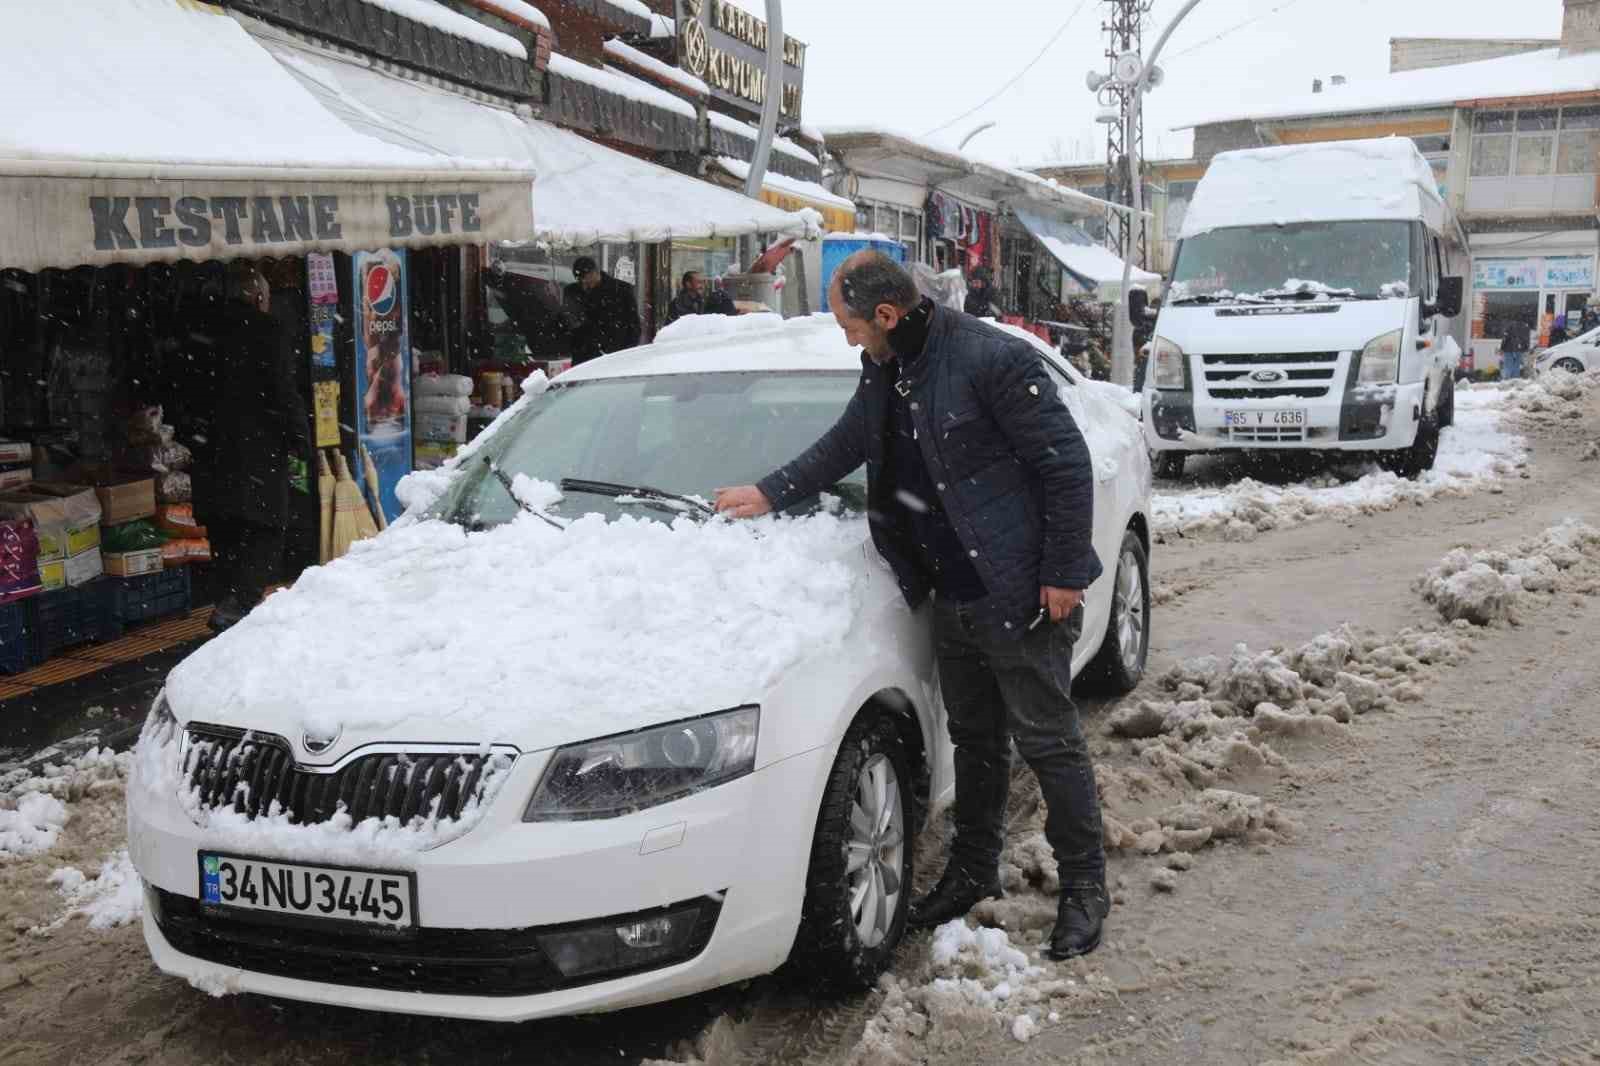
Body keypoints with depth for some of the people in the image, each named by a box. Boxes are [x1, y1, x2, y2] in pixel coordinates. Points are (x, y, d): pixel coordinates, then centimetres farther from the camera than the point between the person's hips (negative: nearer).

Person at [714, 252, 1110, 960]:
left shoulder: (993, 360, -19)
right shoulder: (884, 372, 8)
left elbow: (1067, 464, -18)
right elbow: (842, 447, 25)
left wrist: (1064, 573, -18)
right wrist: (770, 495, 24)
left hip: (1020, 597, -8)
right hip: (952, 600, 8)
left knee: (1048, 741, 2)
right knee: (974, 740, 19)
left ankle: (1084, 886, 17)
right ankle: (974, 871, 34)